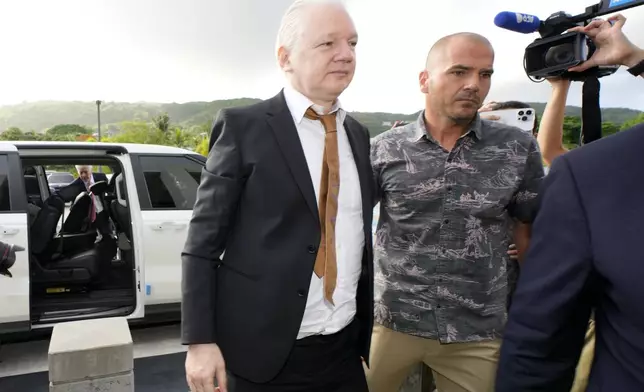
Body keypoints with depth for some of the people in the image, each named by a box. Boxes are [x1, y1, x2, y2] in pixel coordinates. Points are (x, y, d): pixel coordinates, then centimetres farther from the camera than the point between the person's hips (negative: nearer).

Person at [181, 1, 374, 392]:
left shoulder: (358, 134, 7)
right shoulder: (243, 126, -9)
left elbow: (361, 238, 10)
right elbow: (203, 242, -8)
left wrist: (366, 328, 13)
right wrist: (200, 340, -11)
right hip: (263, 350, -4)